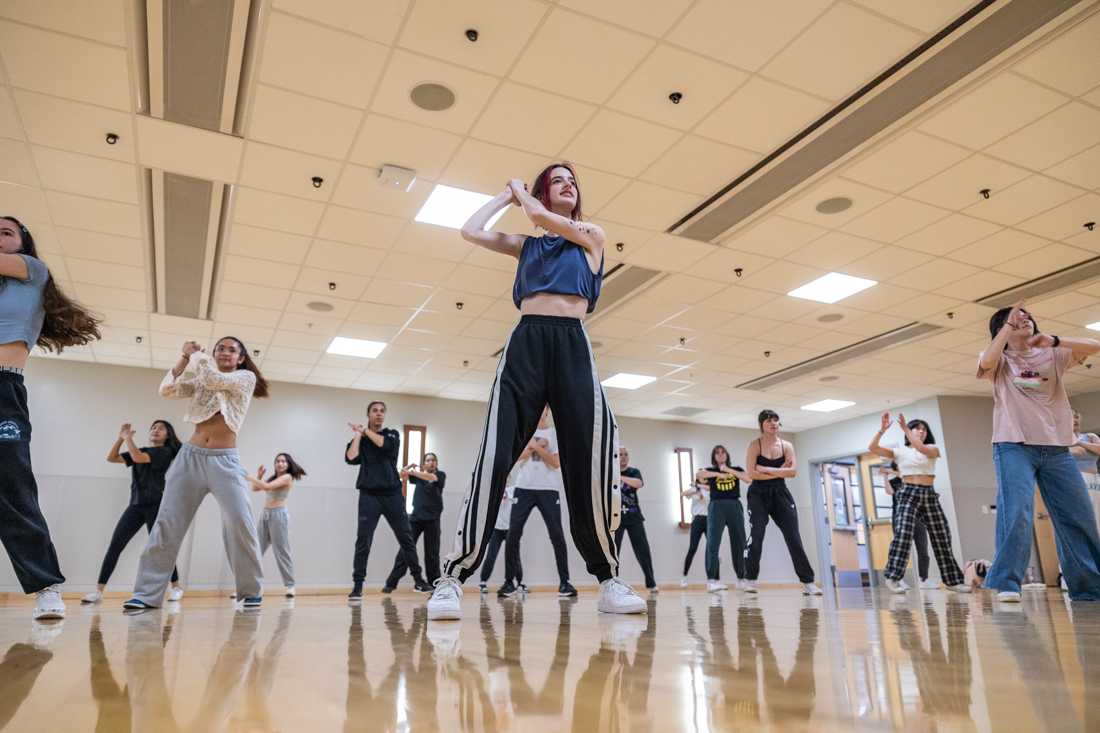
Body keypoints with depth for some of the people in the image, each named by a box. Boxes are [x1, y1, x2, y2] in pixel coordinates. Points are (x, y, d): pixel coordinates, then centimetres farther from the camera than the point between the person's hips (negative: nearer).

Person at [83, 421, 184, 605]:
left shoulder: (165, 452, -2)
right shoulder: (140, 451, 18)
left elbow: (138, 458, -15)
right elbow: (110, 458, 13)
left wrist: (128, 437, -3)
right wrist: (120, 437, 1)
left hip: (155, 505, -6)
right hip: (136, 505, 6)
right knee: (114, 546, -3)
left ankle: (176, 587, 10)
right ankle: (98, 591, -1)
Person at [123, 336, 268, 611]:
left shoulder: (247, 377, 5)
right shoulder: (201, 381, 19)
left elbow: (215, 380, -11)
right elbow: (166, 390, 6)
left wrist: (200, 358, 7)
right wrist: (185, 357, 0)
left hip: (225, 461, -4)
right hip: (190, 457, 4)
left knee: (240, 522, -16)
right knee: (167, 522, -1)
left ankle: (251, 591, -5)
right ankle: (148, 593, 4)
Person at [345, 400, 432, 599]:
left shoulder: (392, 434, 10)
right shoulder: (359, 439, 10)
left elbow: (386, 445, -14)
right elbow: (351, 458, -9)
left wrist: (366, 430, -5)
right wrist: (358, 435, -3)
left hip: (393, 494, 1)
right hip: (369, 495, -1)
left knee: (406, 538, 6)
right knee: (363, 541, -8)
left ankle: (418, 579, 15)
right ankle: (357, 586, -2)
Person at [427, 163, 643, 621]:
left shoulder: (591, 237, 19)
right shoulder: (526, 245, 23)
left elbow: (538, 215, 5)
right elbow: (470, 231, 13)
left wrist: (522, 192, 26)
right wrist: (506, 195, 25)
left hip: (573, 345, 0)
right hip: (527, 343, 1)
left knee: (593, 458, -11)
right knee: (495, 455, -13)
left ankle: (608, 578, 1)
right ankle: (454, 577, -12)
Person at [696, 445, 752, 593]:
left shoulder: (736, 469, 17)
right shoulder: (710, 470, 11)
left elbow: (749, 479, -3)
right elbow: (698, 474, -11)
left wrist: (729, 470, -8)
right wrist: (718, 474, -17)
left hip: (734, 506, 2)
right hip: (716, 506, -2)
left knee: (739, 543, 4)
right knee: (713, 543, -13)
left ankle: (741, 579, 16)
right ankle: (712, 580, -17)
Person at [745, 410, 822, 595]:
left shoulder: (787, 446, 5)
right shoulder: (755, 445, -4)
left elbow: (793, 471, -9)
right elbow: (752, 473, -15)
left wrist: (766, 469, -16)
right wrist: (779, 472, -12)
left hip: (780, 493, 3)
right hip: (759, 494, -3)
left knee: (794, 538, 0)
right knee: (756, 537, -6)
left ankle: (808, 582, 5)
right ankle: (750, 580, 7)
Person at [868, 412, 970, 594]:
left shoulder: (932, 449, 9)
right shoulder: (900, 451, 7)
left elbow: (922, 449, -16)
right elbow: (872, 448, -3)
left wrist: (905, 428, -20)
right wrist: (882, 429, -15)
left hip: (929, 495, 3)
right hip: (908, 494, -3)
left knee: (941, 537, 6)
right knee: (903, 534, -19)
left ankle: (952, 580, 20)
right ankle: (892, 578, -17)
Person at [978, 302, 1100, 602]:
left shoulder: (1052, 356, 15)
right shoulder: (1000, 360, 7)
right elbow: (986, 361, -18)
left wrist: (1054, 341, -13)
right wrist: (1008, 324, -10)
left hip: (1057, 449, 4)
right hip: (1014, 446, -4)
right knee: (1016, 513, -17)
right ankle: (1007, 583, -16)